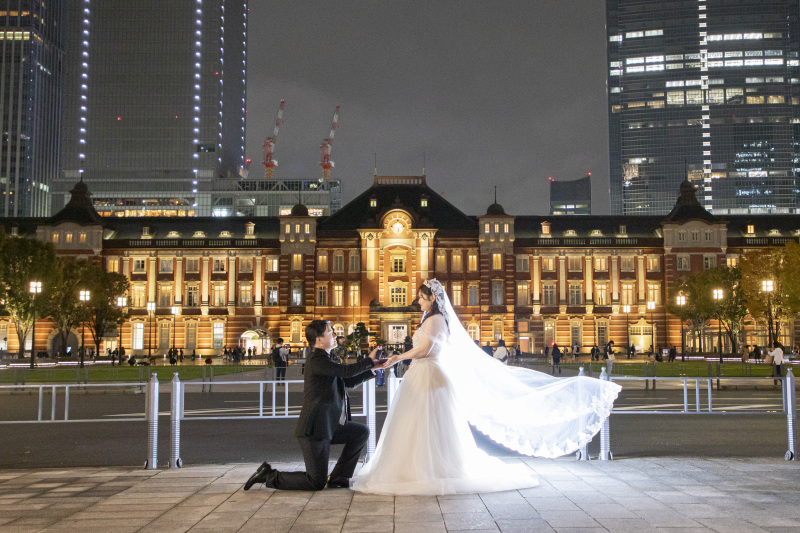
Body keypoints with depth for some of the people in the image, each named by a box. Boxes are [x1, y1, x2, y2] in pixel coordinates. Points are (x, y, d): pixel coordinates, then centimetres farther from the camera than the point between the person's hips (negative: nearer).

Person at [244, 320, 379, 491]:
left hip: (327, 426, 10)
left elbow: (349, 382, 20)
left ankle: (338, 478, 13)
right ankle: (268, 476, 6)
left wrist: (371, 370, 10)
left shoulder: (324, 359, 16)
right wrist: (369, 360, -8)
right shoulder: (317, 360, -16)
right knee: (317, 483, -5)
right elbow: (346, 370, -22)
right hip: (314, 430, -10)